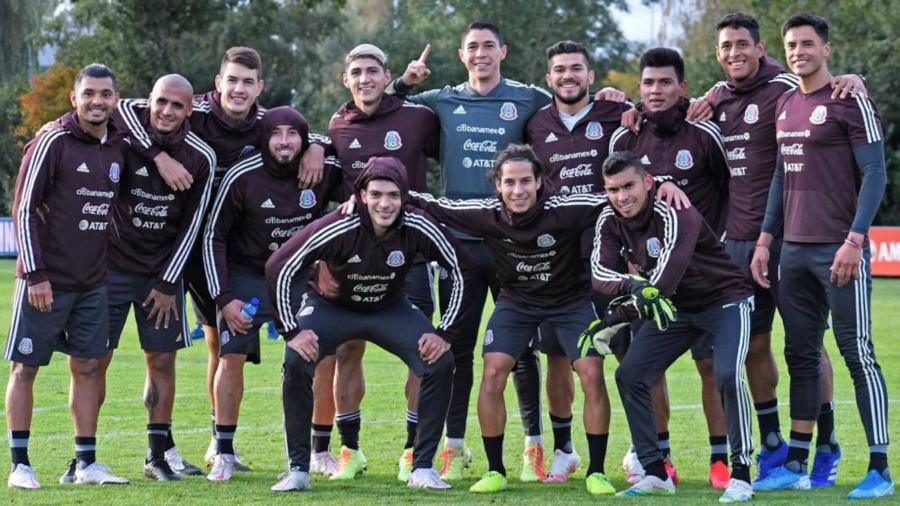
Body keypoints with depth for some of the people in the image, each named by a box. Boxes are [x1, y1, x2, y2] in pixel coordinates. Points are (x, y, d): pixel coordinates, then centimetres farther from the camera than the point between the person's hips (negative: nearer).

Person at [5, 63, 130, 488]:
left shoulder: (119, 147, 7)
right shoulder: (52, 143, -11)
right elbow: (24, 210, -12)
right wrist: (35, 273, -16)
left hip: (93, 284, 6)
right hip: (45, 280, -6)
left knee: (87, 367, 7)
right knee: (25, 368, 0)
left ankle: (86, 463, 13)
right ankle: (20, 464, 6)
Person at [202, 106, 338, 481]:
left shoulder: (324, 172, -13)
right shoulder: (242, 177, -18)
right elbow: (214, 237, -8)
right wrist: (223, 298, -13)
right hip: (247, 277, -2)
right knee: (232, 357, -12)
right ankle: (224, 453, -2)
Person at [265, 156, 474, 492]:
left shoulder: (418, 228, -24)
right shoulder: (338, 228, -31)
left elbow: (461, 271, -11)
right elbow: (279, 268, -23)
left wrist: (446, 333, -13)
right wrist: (292, 331, -23)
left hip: (390, 310, 2)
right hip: (331, 306, -2)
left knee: (440, 363, -18)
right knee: (296, 363, -27)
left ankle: (422, 468, -6)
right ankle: (298, 470, -12)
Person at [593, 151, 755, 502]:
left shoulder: (675, 215, -29)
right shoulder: (610, 221, -8)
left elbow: (668, 274, -39)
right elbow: (600, 271, -21)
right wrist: (630, 284, -43)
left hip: (725, 300, -7)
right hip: (675, 307, 7)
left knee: (727, 375, -28)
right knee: (630, 375, -3)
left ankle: (741, 476, -19)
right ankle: (656, 475, 6)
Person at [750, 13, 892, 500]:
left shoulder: (849, 101, -7)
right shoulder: (784, 105, 15)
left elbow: (874, 174, -10)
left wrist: (854, 240, -17)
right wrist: (765, 240, 16)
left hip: (839, 250, -7)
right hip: (794, 250, 7)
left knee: (858, 354, -6)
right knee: (800, 356, 9)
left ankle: (879, 470, -4)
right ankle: (796, 465, 15)